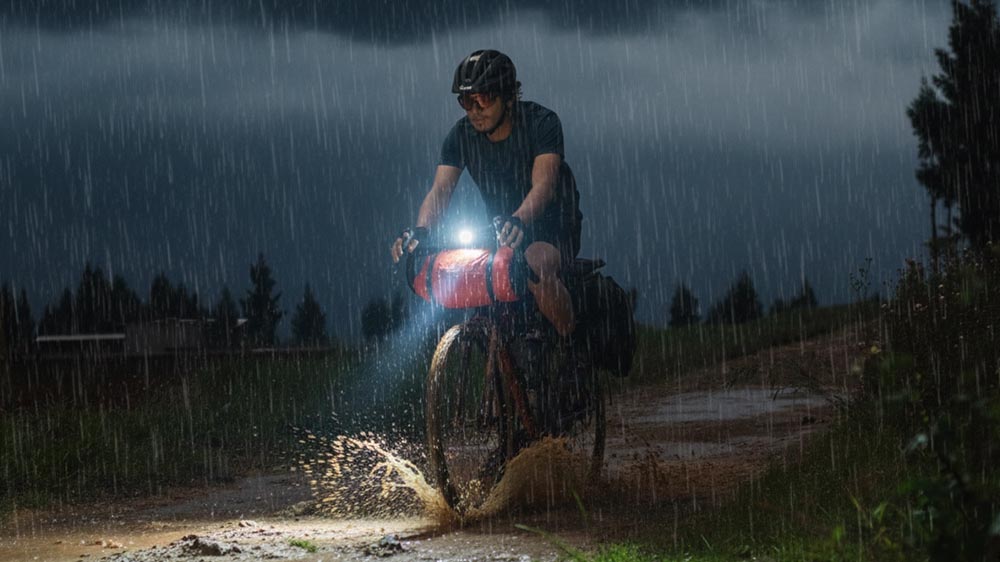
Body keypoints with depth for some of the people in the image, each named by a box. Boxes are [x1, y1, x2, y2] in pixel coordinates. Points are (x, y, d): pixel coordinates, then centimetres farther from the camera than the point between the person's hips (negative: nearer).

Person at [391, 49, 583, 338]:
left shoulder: (541, 122, -19)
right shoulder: (462, 135, -6)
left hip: (552, 226, -5)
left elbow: (543, 184, -32)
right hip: (500, 228, 5)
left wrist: (518, 221, -54)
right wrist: (420, 231, -39)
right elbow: (440, 189, -17)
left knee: (537, 269, -37)